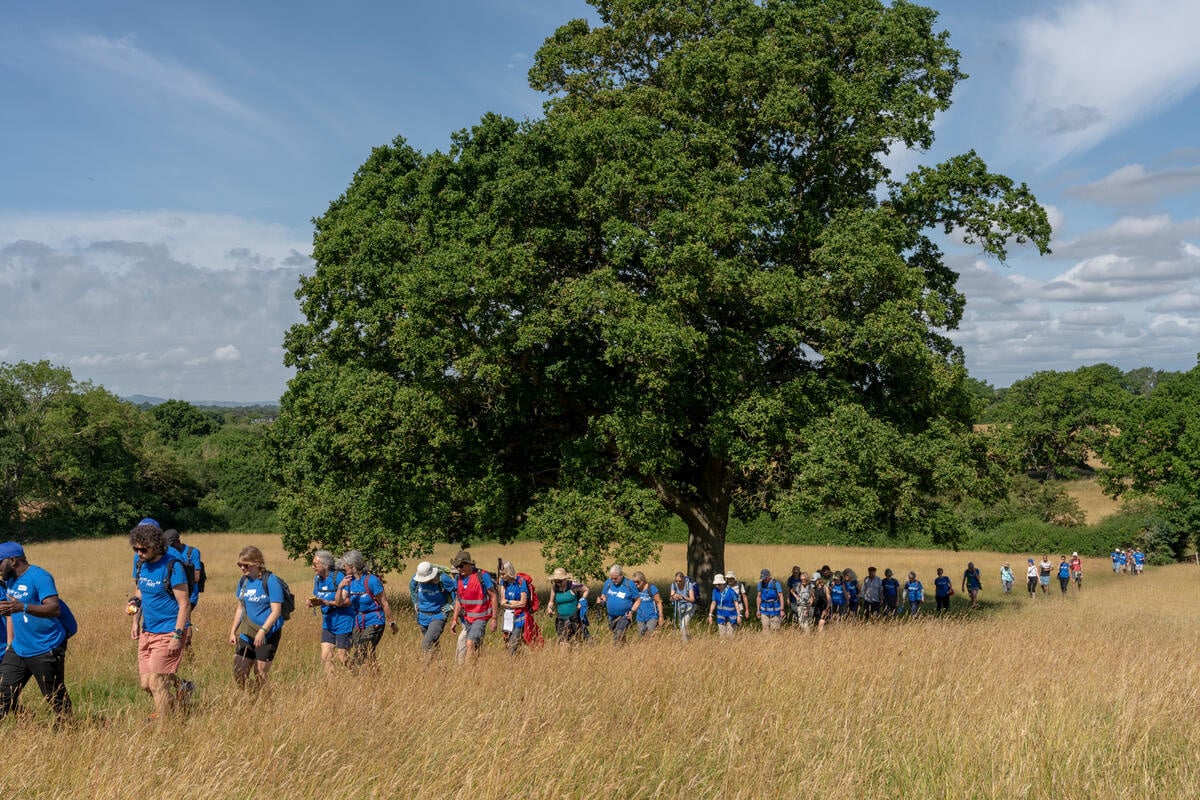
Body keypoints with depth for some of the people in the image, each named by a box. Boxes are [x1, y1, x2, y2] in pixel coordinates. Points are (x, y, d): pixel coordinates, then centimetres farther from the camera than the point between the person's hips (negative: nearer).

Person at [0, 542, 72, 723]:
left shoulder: (39, 577, -15)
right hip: (18, 650, 8)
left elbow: (55, 609, -26)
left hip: (46, 651, -8)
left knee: (56, 698, 2)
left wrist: (23, 607, -40)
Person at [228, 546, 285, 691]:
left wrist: (262, 631, -24)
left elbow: (276, 611, -16)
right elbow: (240, 608, 17)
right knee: (239, 673, 3)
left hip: (267, 635, -6)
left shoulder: (270, 581, -13)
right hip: (246, 634, 6)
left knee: (260, 676, 0)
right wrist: (233, 631, 10)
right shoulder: (243, 581, 8)